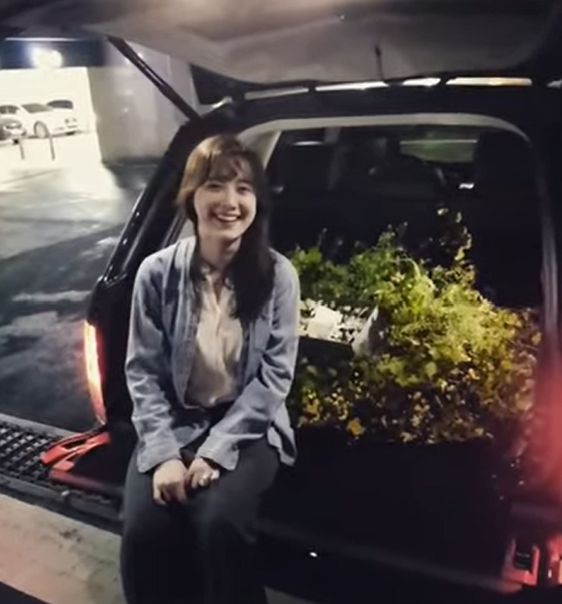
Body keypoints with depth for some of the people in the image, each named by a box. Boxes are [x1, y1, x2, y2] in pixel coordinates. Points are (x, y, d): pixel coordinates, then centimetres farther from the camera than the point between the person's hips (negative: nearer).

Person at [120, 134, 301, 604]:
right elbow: (143, 371, -4)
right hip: (175, 425, 1)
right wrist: (163, 452, -16)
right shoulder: (158, 273, -7)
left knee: (219, 521, -26)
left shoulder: (278, 275, -9)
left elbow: (274, 377, -9)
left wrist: (215, 450, -16)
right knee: (143, 529, -21)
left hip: (248, 429, -1)